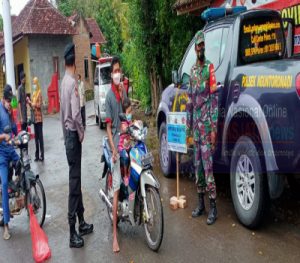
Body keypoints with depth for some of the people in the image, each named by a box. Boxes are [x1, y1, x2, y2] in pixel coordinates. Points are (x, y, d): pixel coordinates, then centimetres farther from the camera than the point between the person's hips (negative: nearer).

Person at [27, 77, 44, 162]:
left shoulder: (39, 92, -8)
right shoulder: (34, 93, 16)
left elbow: (39, 105, -16)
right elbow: (33, 106, 17)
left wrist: (33, 104, -20)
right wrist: (29, 102, 2)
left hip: (39, 118, -8)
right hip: (34, 118, 8)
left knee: (40, 136, -6)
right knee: (36, 137, 11)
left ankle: (42, 155, -2)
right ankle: (37, 155, 17)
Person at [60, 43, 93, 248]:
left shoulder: (65, 81, 12)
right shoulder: (72, 82, -18)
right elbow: (76, 114, -24)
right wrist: (81, 133, -10)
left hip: (68, 134, 10)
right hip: (73, 135, -10)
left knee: (76, 180, 16)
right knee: (74, 181, -6)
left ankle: (81, 223, 28)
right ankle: (73, 233, 0)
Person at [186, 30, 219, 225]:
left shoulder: (210, 68, -6)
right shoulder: (193, 70, 16)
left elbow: (214, 98, -12)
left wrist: (214, 128, -16)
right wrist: (189, 124, 16)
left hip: (207, 124, -7)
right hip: (196, 123, 7)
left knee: (208, 164, -8)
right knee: (197, 164, 12)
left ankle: (213, 207, 0)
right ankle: (201, 204, 22)